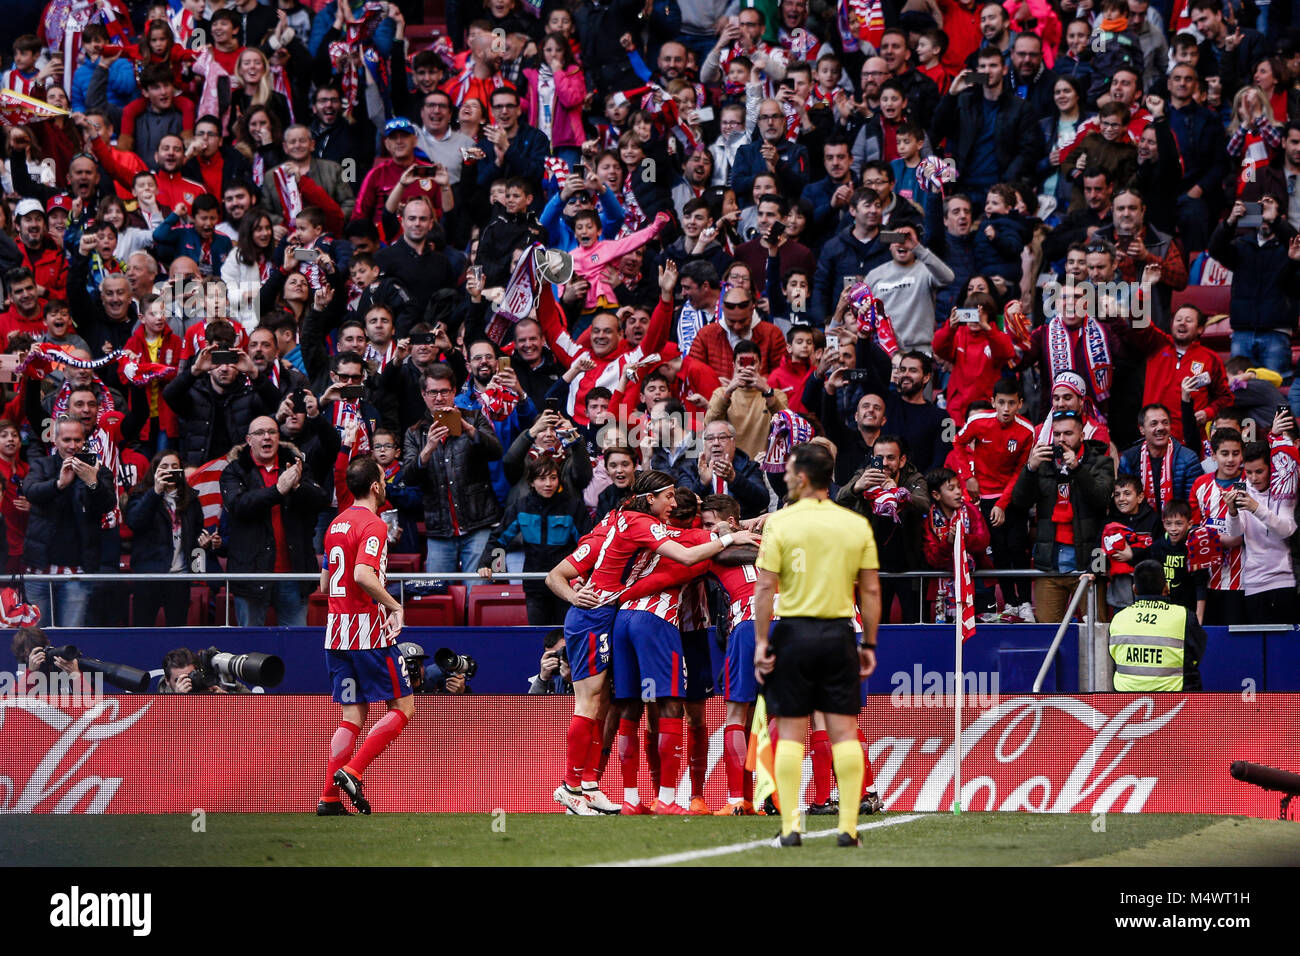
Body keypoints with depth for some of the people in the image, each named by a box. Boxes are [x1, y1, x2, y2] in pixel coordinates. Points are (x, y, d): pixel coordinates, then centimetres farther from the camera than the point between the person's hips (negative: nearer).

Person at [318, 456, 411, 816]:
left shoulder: (336, 524, 14)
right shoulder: (373, 525, -12)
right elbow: (363, 574, -26)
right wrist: (394, 605, -16)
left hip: (336, 629, 8)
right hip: (369, 631, -8)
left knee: (352, 716, 9)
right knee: (403, 707, 1)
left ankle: (329, 798, 0)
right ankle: (352, 771, -11)